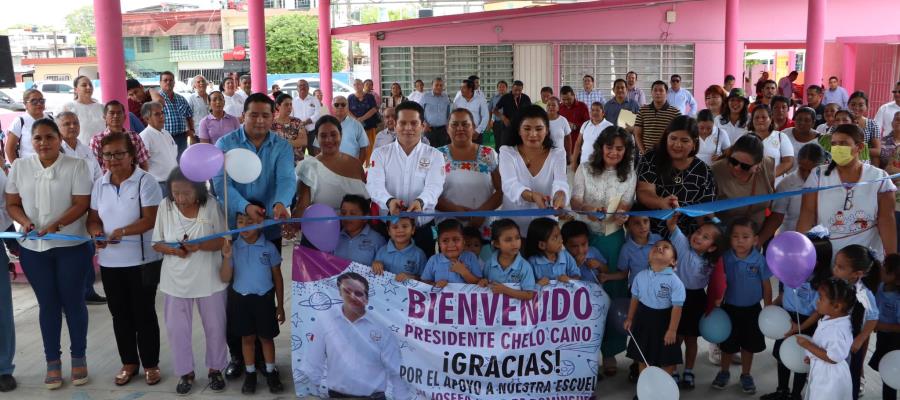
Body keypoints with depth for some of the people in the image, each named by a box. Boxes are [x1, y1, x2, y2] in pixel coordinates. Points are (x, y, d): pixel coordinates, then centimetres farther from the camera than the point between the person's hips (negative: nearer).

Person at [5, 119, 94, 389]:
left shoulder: (76, 166, -5)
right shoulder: (19, 167, 5)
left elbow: (81, 204, -11)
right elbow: (12, 204, 7)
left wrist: (56, 225, -23)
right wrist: (25, 222, -13)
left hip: (71, 246, -2)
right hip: (33, 248, 3)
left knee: (73, 302, 6)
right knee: (47, 304, 10)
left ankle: (78, 358, 21)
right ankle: (52, 361, 21)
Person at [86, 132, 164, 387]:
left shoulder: (145, 181, -10)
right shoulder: (100, 184, 8)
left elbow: (150, 219, -16)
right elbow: (93, 218, 11)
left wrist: (122, 231, -30)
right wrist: (97, 232, -11)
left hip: (142, 260, -5)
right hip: (109, 261, 5)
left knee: (144, 313, 5)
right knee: (120, 314, 14)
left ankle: (150, 363, 19)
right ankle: (129, 362, 28)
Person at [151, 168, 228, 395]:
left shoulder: (210, 205, -12)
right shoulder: (165, 206, -7)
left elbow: (223, 240, -10)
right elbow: (156, 243, -2)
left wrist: (199, 246, -27)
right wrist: (173, 250, -22)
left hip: (208, 278, -1)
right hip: (176, 279, 1)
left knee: (214, 326, 11)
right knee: (177, 328, 9)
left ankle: (215, 369, 31)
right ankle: (185, 372, 27)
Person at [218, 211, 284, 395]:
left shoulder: (269, 248, -8)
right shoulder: (232, 248, -5)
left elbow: (277, 278, 1)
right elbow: (225, 278, -7)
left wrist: (280, 305, 3)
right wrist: (227, 257, -24)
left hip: (264, 298, -1)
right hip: (242, 299, 1)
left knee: (266, 337, 10)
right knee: (247, 337, 12)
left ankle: (271, 372, 25)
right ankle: (250, 373, 27)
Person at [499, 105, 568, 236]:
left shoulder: (558, 154, 5)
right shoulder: (507, 152, 1)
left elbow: (560, 183, -12)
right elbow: (510, 186, -15)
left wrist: (560, 197, -36)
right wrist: (533, 196, -35)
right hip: (512, 225, -1)